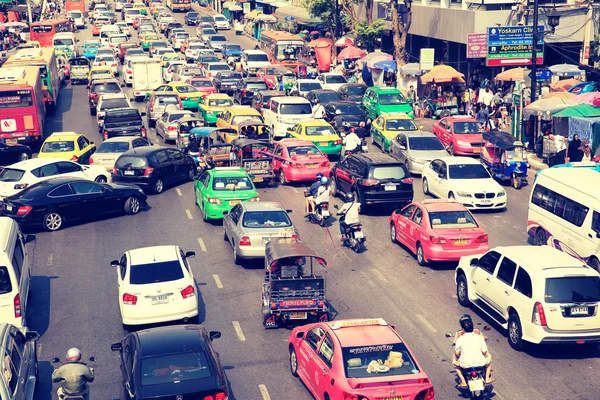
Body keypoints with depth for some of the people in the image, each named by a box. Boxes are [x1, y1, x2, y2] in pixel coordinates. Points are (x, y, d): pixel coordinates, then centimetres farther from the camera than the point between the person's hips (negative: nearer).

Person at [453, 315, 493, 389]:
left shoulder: (460, 339, -11)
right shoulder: (479, 337, -8)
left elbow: (457, 354, -4)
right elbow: (484, 352, -3)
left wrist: (457, 356, 19)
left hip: (465, 364, -1)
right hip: (480, 363, 1)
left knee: (455, 362, 31)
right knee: (488, 356, 32)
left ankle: (463, 382, 19)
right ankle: (487, 378, 29)